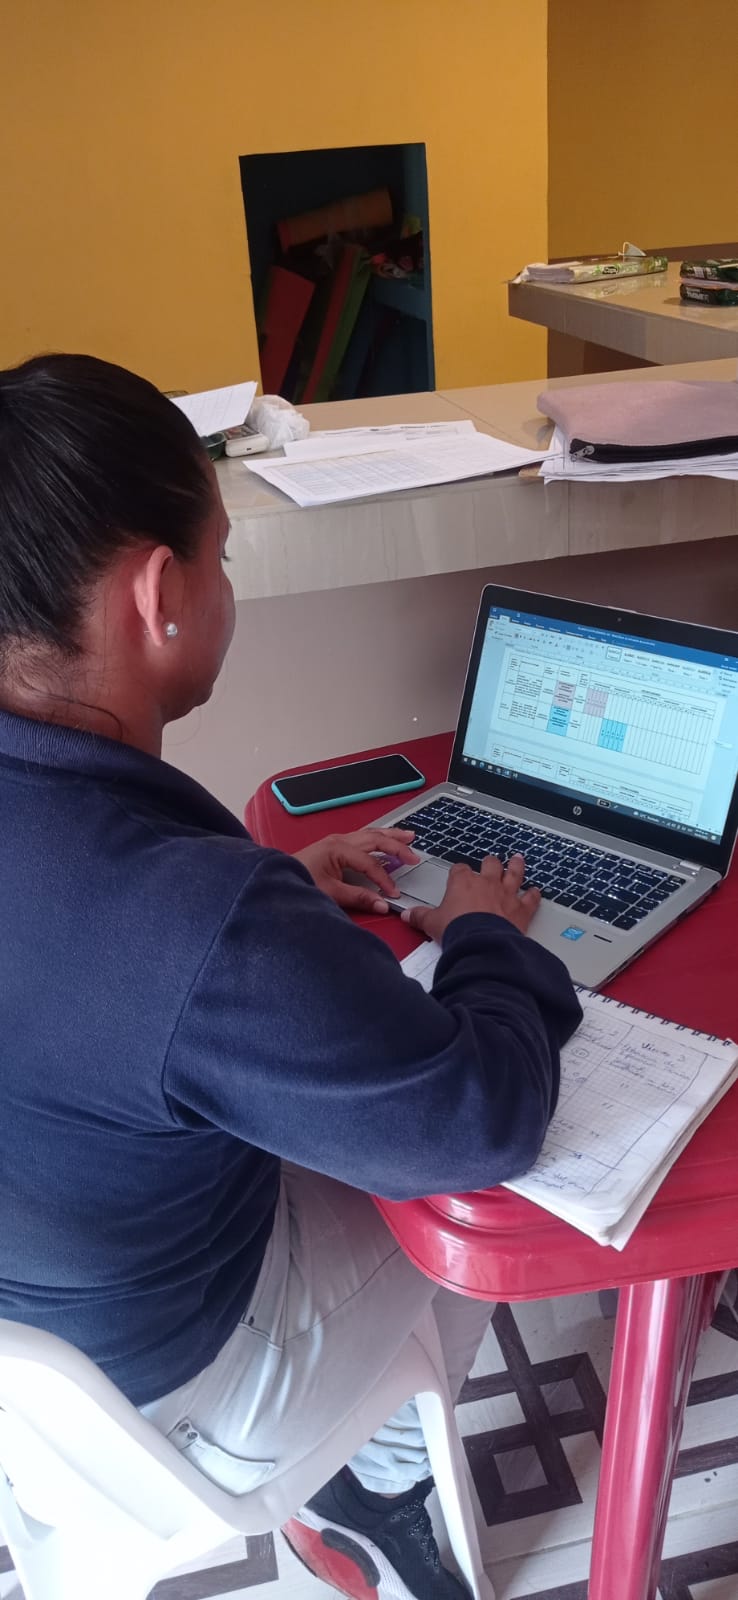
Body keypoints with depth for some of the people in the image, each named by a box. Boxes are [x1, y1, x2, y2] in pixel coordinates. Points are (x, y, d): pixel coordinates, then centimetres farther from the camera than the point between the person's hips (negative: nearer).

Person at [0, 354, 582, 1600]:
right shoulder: (213, 929, -42)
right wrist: (486, 939, -9)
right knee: (481, 1202, 18)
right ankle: (376, 1495, 39)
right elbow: (488, 1123, -27)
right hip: (164, 1392, -6)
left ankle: (353, 1491, 37)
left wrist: (275, 894, 1)